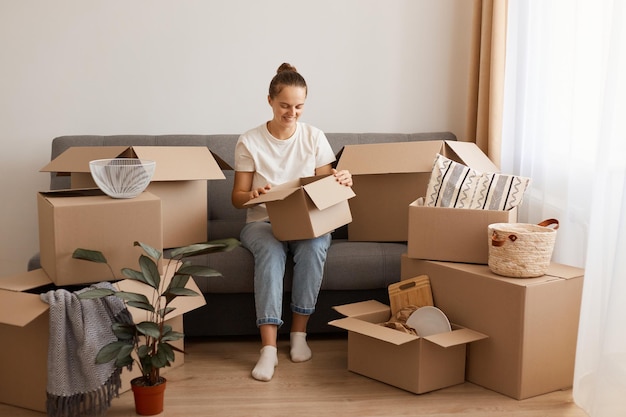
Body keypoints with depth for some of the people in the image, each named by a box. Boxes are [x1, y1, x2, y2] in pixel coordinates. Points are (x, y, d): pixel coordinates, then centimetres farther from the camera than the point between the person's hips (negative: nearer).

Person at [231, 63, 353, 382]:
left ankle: (299, 332, -20)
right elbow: (237, 197, -1)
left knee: (314, 246, -34)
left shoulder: (314, 137, 3)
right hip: (263, 222, -1)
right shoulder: (249, 142, -2)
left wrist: (340, 181, -18)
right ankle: (268, 347, -37)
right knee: (271, 250, -36)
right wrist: (252, 195, -24)